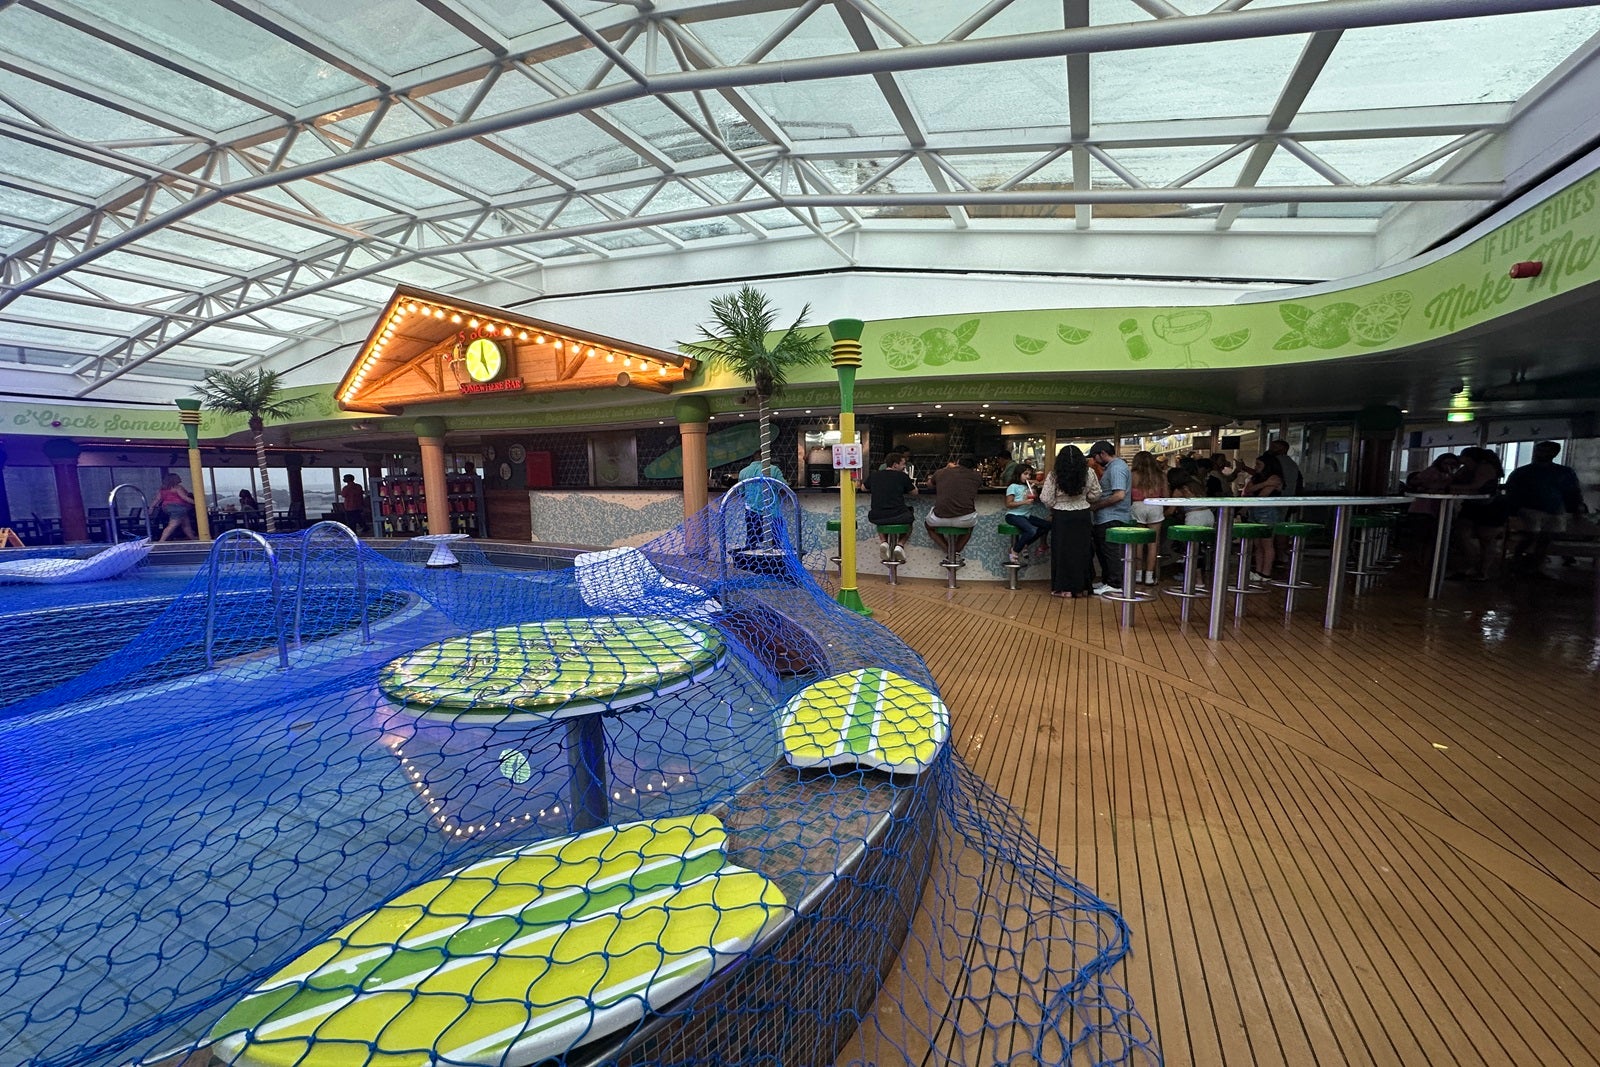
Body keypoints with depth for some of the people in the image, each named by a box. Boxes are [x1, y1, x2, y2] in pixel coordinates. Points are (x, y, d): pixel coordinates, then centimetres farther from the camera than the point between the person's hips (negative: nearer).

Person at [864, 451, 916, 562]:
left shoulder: (874, 475, 10)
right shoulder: (902, 476, 2)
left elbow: (864, 488, 28)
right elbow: (914, 493, 13)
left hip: (877, 517, 2)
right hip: (898, 516, -2)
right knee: (909, 517, 32)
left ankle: (883, 541, 13)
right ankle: (900, 544, 8)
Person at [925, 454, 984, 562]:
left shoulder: (940, 472, 12)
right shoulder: (975, 476, 11)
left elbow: (930, 482, 36)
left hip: (940, 519, 0)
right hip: (965, 519, 1)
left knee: (929, 525, 35)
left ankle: (949, 553, 17)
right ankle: (956, 552, 21)